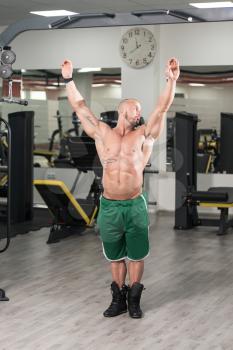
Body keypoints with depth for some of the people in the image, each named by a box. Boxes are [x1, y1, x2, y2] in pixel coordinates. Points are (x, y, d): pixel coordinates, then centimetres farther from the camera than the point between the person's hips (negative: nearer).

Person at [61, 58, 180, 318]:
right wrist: (68, 79, 4)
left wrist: (171, 80, -11)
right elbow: (79, 106, 6)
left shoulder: (143, 135, 4)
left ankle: (134, 299, 20)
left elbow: (162, 108, -3)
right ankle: (118, 299, 25)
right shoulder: (102, 133, 5)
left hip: (135, 206, -1)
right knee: (116, 257, 13)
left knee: (136, 255, 7)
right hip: (109, 206, 1)